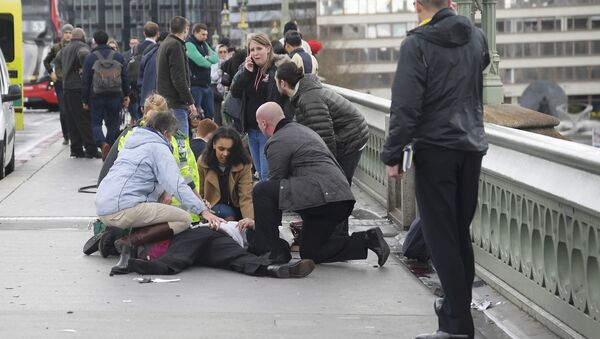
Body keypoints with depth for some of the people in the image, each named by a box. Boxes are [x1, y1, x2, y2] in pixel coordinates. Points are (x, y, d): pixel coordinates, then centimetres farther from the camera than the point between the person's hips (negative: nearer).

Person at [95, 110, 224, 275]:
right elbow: (177, 184, -12)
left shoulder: (132, 142, 27)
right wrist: (204, 211, -16)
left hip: (102, 208, 9)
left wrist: (161, 193, 21)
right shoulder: (159, 147, 0)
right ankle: (129, 242, -19)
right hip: (123, 209, -9)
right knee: (184, 219, -7)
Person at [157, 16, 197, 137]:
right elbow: (179, 78, -18)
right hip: (176, 104, -10)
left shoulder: (164, 44, 18)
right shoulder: (175, 45, -12)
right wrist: (190, 101, -15)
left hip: (164, 101, 10)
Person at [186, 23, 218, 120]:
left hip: (206, 85, 9)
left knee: (210, 114, 12)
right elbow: (200, 61, -20)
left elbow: (216, 58, 9)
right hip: (195, 85, -9)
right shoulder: (189, 45, -11)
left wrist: (207, 58, -11)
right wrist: (209, 62, 1)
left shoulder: (204, 44, 17)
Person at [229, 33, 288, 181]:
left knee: (267, 174, -9)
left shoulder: (277, 69, -13)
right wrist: (246, 72, -11)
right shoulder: (246, 68, 8)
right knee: (260, 173, 16)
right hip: (251, 129, 7)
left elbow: (280, 100, -16)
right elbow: (234, 92, 0)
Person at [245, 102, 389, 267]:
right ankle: (366, 240, 7)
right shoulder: (304, 130, 28)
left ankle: (271, 250, -5)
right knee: (310, 253, 18)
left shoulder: (278, 142, -3)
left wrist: (260, 221, 11)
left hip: (318, 195, -10)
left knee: (261, 190, -7)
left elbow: (275, 183, 0)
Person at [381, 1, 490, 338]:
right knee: (461, 233, 18)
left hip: (435, 149, -6)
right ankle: (459, 303, 28)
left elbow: (405, 106, -15)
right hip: (472, 146, 6)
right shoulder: (476, 36, 8)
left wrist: (393, 155, -10)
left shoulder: (417, 44, -11)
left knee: (441, 236, -4)